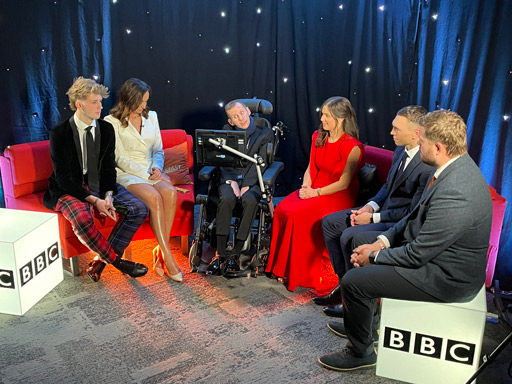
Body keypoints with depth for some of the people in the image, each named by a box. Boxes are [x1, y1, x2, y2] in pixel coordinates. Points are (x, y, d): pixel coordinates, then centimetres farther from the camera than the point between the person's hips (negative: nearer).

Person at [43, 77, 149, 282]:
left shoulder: (106, 129, 1)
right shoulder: (60, 134, -13)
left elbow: (109, 168, 4)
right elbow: (63, 179, -15)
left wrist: (108, 196, -14)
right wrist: (94, 200, -25)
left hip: (100, 186, 5)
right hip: (69, 189, -5)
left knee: (139, 209, -14)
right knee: (82, 217, -37)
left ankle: (101, 261, -12)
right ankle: (117, 261, -15)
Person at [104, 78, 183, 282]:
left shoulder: (151, 116, 14)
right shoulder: (112, 122, -2)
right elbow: (121, 158, -8)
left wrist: (157, 168, -6)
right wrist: (148, 174, -14)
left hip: (151, 172, 4)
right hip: (126, 174, -4)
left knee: (170, 192, -30)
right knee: (154, 197, -34)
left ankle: (161, 252, -23)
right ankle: (168, 256, -28)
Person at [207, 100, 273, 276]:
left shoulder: (264, 133, 8)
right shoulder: (227, 131, 13)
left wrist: (246, 185, -16)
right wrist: (232, 181, -13)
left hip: (252, 180, -1)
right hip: (230, 177, 1)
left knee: (250, 200, -35)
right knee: (226, 198, -34)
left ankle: (235, 254, -27)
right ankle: (220, 253, -26)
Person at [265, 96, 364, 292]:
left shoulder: (352, 146, -15)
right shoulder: (318, 137, 8)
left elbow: (344, 183, -15)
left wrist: (315, 193, -17)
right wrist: (305, 187, -7)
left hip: (339, 196, -7)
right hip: (314, 190, 7)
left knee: (297, 215, -28)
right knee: (281, 209, -19)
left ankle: (300, 274, -11)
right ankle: (282, 267, -7)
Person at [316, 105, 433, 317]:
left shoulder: (429, 166, -25)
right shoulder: (401, 151, 3)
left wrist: (374, 217, -17)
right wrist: (370, 206, -1)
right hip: (384, 209, 10)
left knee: (349, 236, -25)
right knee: (329, 222, 3)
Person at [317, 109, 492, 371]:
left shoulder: (454, 194, -35)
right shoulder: (455, 166, -3)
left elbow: (418, 255, -27)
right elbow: (417, 215, 6)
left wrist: (374, 257, -11)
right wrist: (382, 241, -3)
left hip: (446, 277, -10)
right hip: (428, 247, 10)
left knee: (353, 281, -13)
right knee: (360, 240, 16)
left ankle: (360, 352, 14)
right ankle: (365, 323, 31)